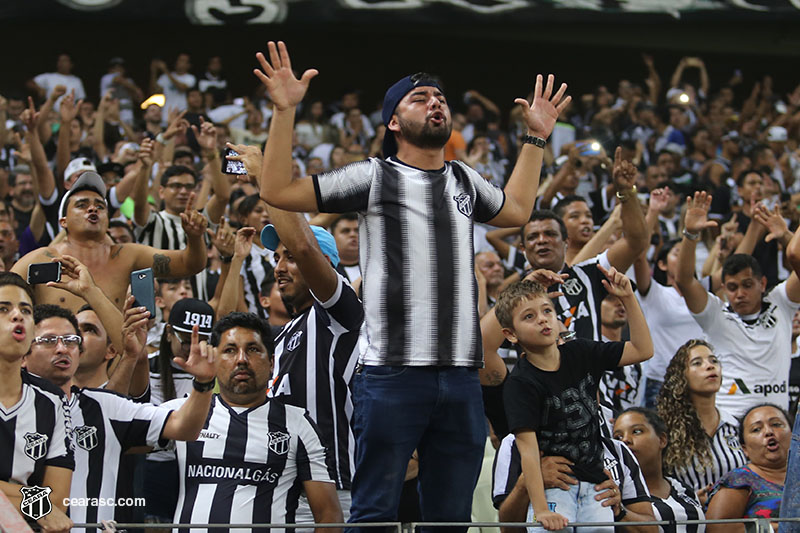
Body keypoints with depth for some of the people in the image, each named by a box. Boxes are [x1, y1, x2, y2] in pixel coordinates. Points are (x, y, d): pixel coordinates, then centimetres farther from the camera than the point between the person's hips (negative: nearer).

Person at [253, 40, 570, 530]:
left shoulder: (465, 181, 18)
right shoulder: (374, 177, 2)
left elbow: (517, 210, 40)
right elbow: (278, 191, -2)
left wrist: (536, 138, 38)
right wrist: (285, 112, -9)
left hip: (461, 378, 5)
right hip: (392, 375, -5)